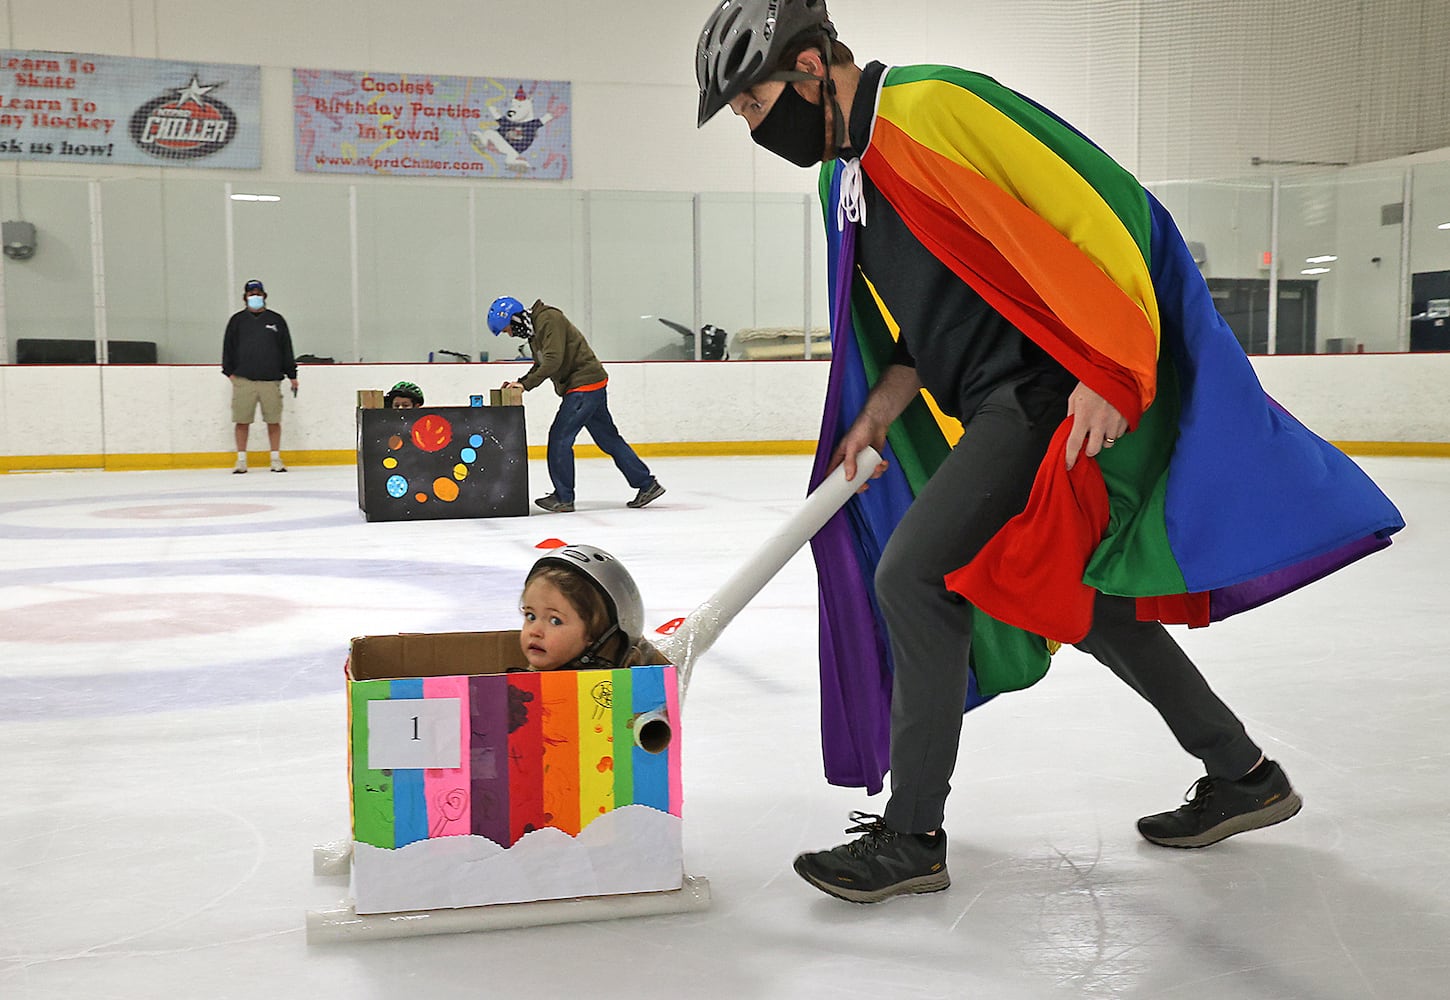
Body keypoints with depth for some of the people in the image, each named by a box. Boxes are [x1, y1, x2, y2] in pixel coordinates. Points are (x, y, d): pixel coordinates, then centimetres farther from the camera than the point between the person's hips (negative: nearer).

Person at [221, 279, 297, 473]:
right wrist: (229, 371, 1)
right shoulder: (237, 320, 12)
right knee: (242, 421, -1)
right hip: (243, 379, 0)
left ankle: (276, 459, 8)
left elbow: (286, 348, 13)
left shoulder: (276, 320, 12)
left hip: (271, 379, 0)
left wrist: (292, 375, 10)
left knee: (274, 420, -1)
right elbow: (228, 347, 11)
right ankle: (241, 460, 6)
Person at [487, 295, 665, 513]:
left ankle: (563, 498, -2)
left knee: (560, 437, -9)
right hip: (579, 387, 10)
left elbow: (553, 360, -24)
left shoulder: (549, 319, -16)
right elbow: (541, 365, 21)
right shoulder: (533, 329, 16)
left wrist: (526, 384, -23)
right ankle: (647, 484, 14)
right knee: (608, 439, 11)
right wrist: (519, 383, 8)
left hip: (585, 384, -10)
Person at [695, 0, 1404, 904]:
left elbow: (1092, 206, -18)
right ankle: (1243, 776, 31)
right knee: (1076, 599, 16)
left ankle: (912, 836, -1)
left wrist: (1105, 371, -22)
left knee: (910, 574, -13)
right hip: (1002, 404, 10)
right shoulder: (849, 175, 15)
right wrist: (875, 418, 7)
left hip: (1058, 390, -10)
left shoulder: (933, 105, -14)